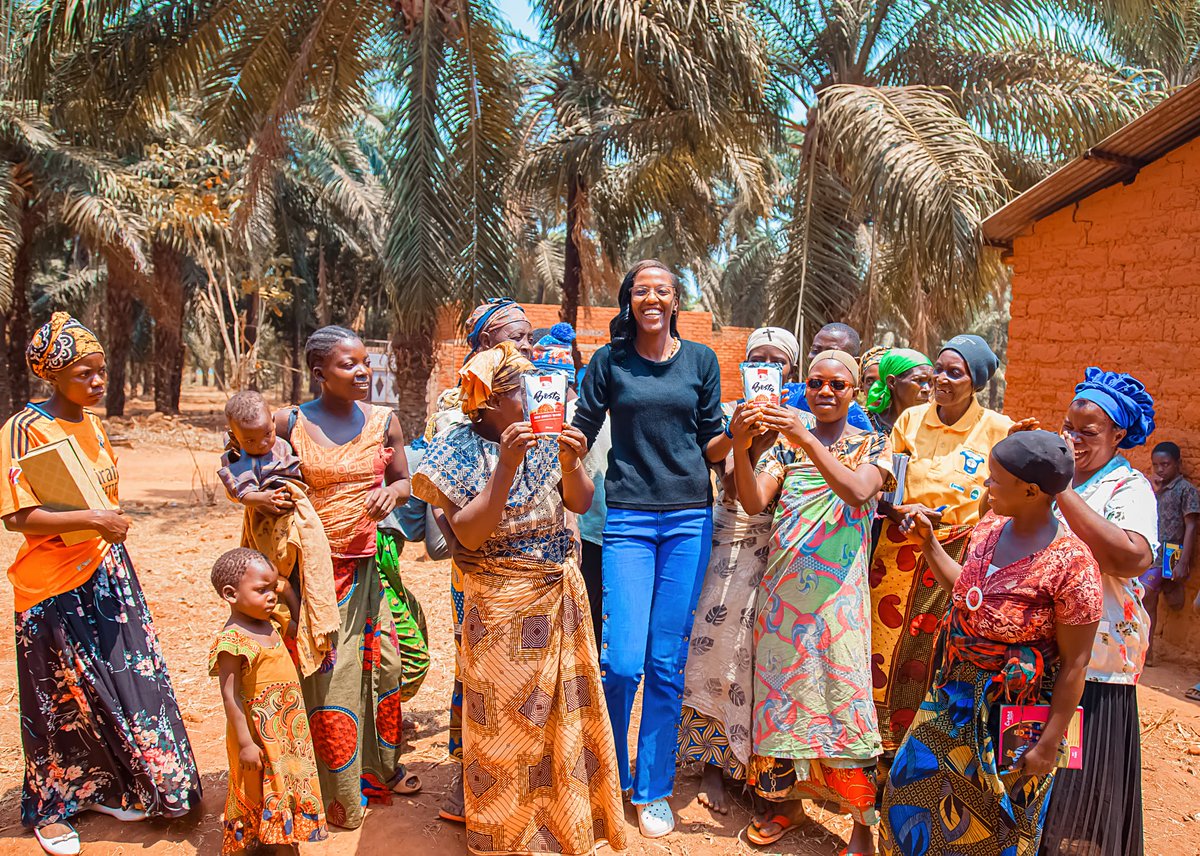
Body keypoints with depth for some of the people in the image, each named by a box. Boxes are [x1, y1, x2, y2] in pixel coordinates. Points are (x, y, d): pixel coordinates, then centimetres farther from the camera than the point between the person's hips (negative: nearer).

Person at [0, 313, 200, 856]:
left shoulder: (91, 422, 6)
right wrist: (92, 520, -30)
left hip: (105, 573, 7)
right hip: (55, 586, -7)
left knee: (125, 680, 11)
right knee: (61, 699, 7)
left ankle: (106, 789, 29)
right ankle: (50, 809, 26)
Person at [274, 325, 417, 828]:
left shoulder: (383, 422, 3)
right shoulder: (291, 424, -6)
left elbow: (402, 479, 14)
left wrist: (392, 491, -8)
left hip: (364, 567, 4)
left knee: (381, 664, 10)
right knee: (324, 675, 1)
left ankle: (381, 769, 30)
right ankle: (335, 791, 16)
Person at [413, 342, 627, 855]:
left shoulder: (542, 437, 1)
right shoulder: (462, 450, -10)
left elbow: (580, 504, 0)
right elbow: (470, 534, -19)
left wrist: (570, 466, -20)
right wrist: (507, 467, -27)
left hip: (560, 594, 4)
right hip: (502, 606, -4)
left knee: (564, 708, 13)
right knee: (507, 718, 4)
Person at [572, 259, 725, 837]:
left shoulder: (701, 360, 9)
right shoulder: (609, 361, 5)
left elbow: (711, 443, 10)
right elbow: (581, 432, 7)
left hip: (689, 517, 1)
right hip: (628, 518, -1)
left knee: (667, 663, 5)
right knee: (623, 662, -7)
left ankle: (653, 789, 22)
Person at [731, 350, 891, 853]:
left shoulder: (872, 445, 5)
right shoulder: (784, 442, 9)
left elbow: (858, 492, -17)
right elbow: (753, 502, -5)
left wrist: (808, 440, -26)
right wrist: (740, 447, -21)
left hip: (839, 591, -3)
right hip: (783, 590, 3)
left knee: (844, 698, -5)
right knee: (781, 695, 8)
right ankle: (789, 800, 26)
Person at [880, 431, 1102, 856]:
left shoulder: (1071, 563, -25)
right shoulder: (989, 528, -4)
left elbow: (1074, 665, -19)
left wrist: (1048, 745, -15)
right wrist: (928, 542, 3)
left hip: (1013, 712, -6)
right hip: (953, 697, 7)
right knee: (911, 783, 18)